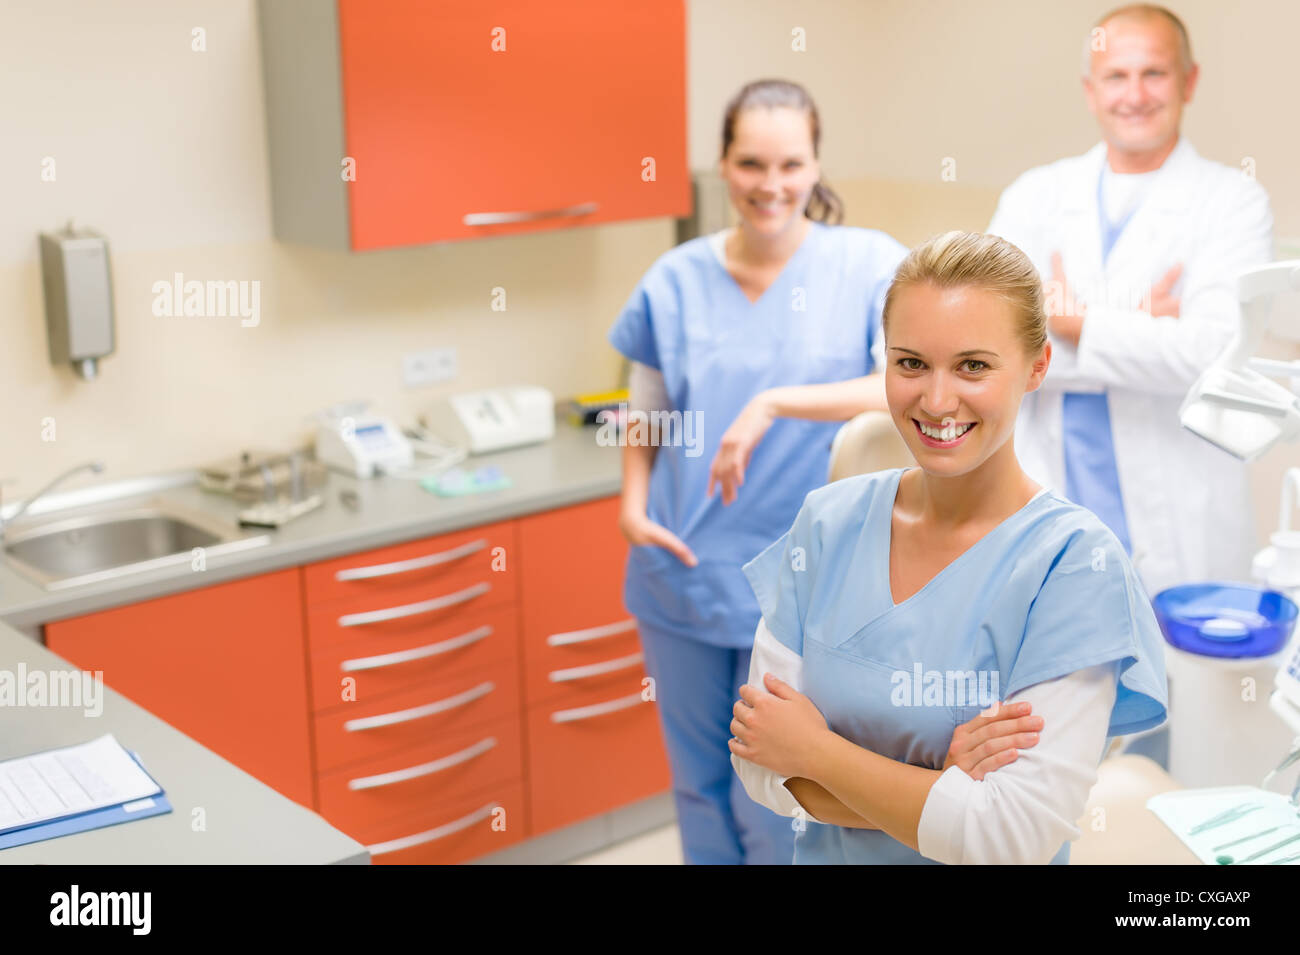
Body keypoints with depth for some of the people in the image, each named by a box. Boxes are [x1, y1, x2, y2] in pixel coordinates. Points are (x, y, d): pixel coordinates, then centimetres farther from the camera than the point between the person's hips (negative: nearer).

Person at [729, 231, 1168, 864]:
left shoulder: (1075, 559, -20)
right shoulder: (828, 521, -9)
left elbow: (1018, 836, -26)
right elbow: (757, 762, -11)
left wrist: (816, 751, -18)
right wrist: (943, 791, -24)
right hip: (827, 856, 3)